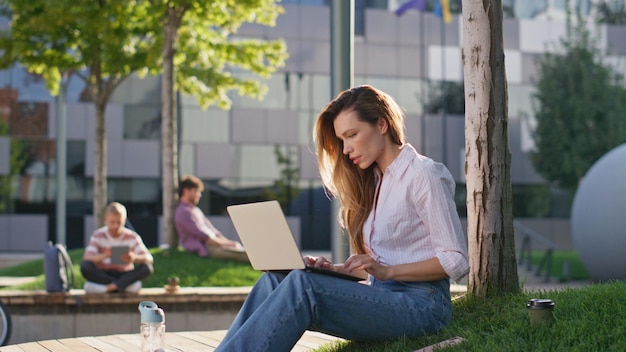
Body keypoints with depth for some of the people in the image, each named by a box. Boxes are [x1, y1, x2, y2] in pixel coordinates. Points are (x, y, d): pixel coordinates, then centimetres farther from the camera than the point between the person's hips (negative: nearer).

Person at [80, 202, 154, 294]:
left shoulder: (132, 237, -2)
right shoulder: (98, 235, -3)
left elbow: (149, 259, -13)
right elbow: (87, 257, -18)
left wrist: (135, 258, -37)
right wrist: (103, 256, -40)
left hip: (125, 275, 0)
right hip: (103, 275, 0)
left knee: (147, 268, -26)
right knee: (85, 266, -30)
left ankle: (109, 287, -31)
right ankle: (125, 285, -29)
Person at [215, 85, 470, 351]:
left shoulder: (423, 174, -4)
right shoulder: (373, 181, 21)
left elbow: (456, 261, -10)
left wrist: (387, 271, -17)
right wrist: (335, 269, 3)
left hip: (420, 302, -7)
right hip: (382, 296, 7)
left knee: (302, 283, -28)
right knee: (273, 280, -14)